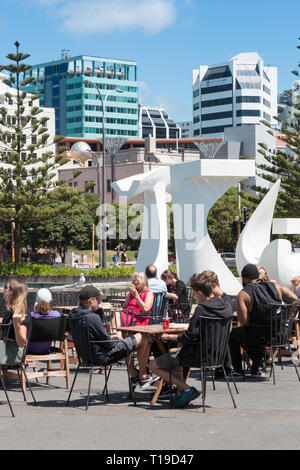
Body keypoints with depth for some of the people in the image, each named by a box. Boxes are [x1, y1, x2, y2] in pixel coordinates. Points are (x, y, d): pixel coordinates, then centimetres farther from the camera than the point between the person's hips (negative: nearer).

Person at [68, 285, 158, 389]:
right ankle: (143, 377, 12)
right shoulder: (93, 317, -28)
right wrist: (117, 337, 0)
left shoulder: (72, 315, -1)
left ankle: (134, 376, 38)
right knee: (144, 339, 0)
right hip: (103, 357, -9)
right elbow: (108, 343, -21)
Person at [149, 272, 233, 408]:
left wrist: (169, 337, -9)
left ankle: (187, 389, -5)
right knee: (175, 353, 35)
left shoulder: (202, 309, -23)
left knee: (153, 365, 1)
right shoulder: (225, 306, 1)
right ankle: (180, 392, 24)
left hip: (198, 354, -9)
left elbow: (190, 337, -23)